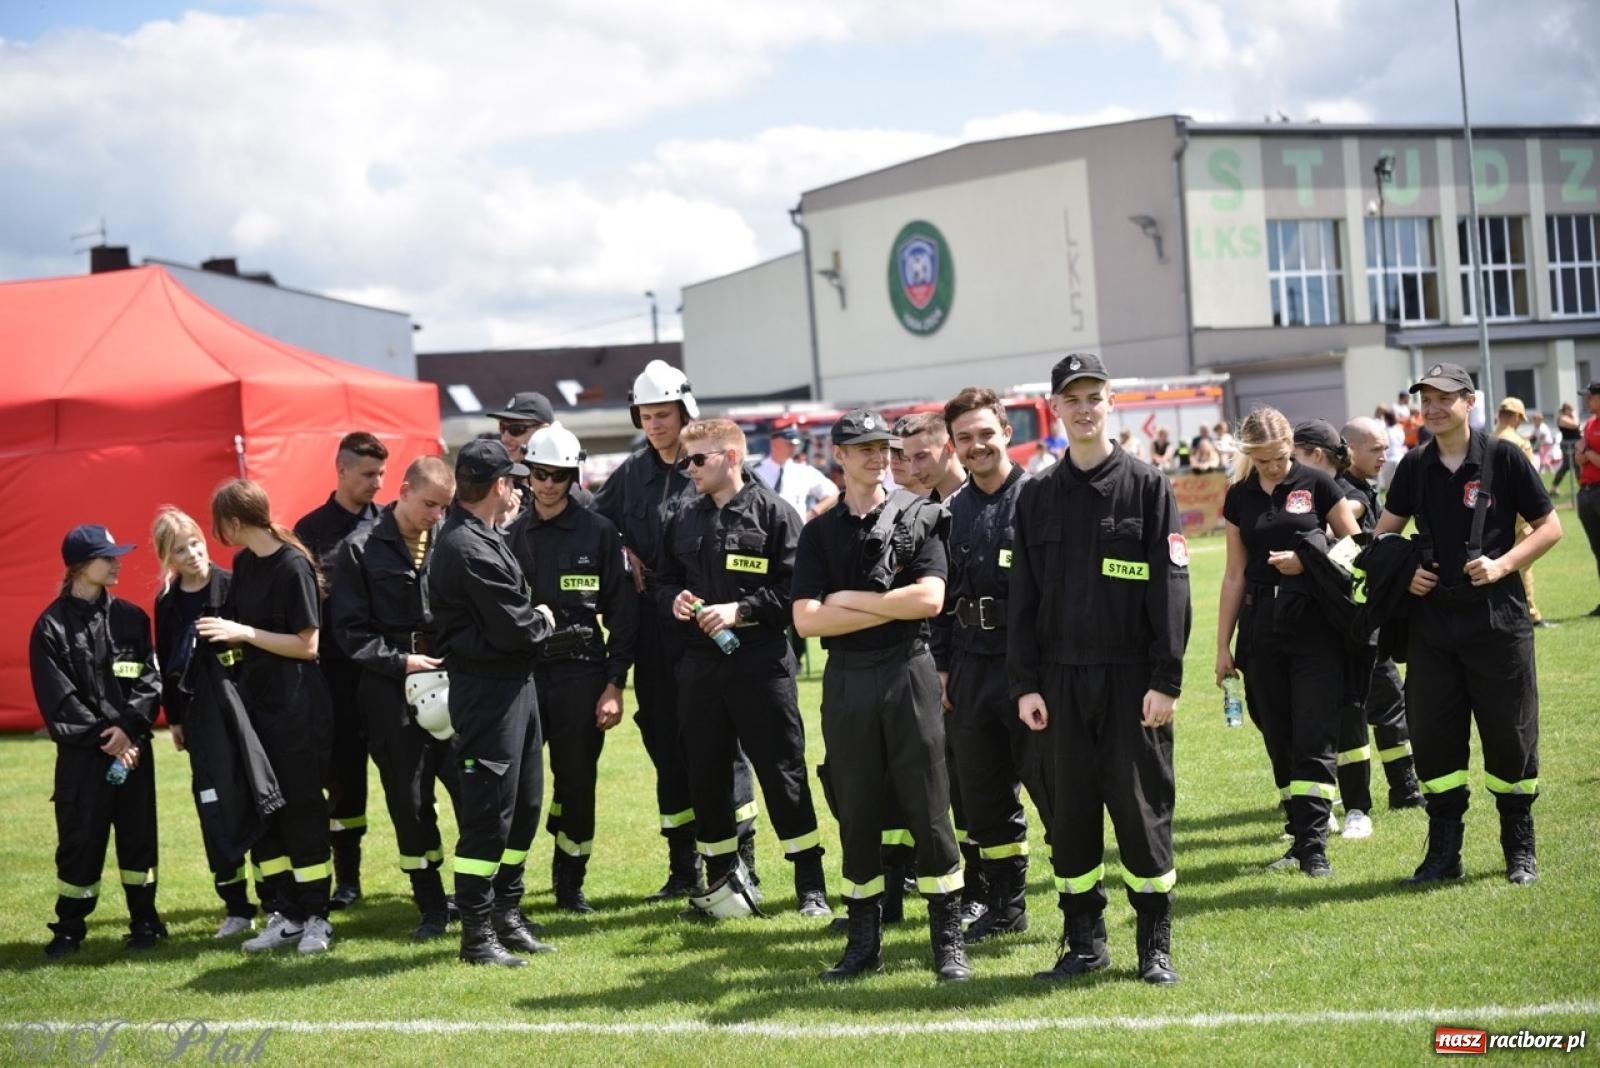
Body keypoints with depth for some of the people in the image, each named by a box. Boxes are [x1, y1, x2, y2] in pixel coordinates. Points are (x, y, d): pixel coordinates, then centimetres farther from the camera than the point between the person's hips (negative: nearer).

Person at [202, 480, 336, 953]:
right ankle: (283, 915, 16)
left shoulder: (293, 566, -15)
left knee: (302, 808, -1)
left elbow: (307, 645, -16)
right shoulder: (244, 563, 8)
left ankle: (315, 916, 8)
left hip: (296, 706, -8)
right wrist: (223, 634, 4)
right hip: (254, 701, 8)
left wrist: (245, 633, -18)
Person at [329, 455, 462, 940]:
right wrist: (401, 661, -12)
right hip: (393, 695, 0)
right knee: (410, 802, 6)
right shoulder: (361, 549, 0)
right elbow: (350, 629, -1)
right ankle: (431, 906, 19)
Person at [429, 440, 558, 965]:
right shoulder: (468, 549, -20)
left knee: (524, 803, 16)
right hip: (487, 690, -10)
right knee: (489, 810, -4)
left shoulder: (477, 536, 14)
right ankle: (477, 932, 4)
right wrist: (543, 620, -3)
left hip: (514, 685, 10)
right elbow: (514, 630, -20)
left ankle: (507, 913, 27)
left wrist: (531, 619, 0)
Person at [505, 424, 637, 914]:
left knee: (577, 781, 5)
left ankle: (570, 882, 20)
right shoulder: (511, 536, 8)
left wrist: (614, 684, -5)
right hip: (522, 673, 2)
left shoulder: (599, 532, 1)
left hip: (581, 675, -1)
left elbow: (622, 612, 0)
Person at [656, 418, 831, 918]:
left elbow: (795, 587, -9)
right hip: (699, 665, 5)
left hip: (761, 664, -5)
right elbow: (665, 582, 19)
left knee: (782, 771, -1)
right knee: (707, 774, 9)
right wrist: (673, 599, -3)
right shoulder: (684, 521, 12)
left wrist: (740, 609, -17)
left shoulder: (773, 512, -4)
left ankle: (811, 884, 7)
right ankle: (719, 878, 22)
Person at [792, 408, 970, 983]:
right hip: (846, 680, 2)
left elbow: (929, 599, -11)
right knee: (856, 815, 7)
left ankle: (949, 942, 6)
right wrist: (892, 607, -9)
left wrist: (850, 600, -7)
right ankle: (864, 943, 16)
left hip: (908, 674, -2)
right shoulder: (819, 532, 7)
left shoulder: (919, 517, 3)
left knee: (929, 811, -1)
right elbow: (806, 620, -4)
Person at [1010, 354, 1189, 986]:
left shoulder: (1147, 487, -1)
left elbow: (1171, 590, -5)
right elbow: (1023, 599, 8)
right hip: (1062, 679, 3)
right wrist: (1025, 685, 2)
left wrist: (1166, 681, -11)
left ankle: (1155, 946, 10)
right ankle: (1084, 941, 18)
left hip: (1132, 679, -3)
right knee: (1070, 810, 7)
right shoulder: (1038, 498, 9)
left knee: (1142, 808, 0)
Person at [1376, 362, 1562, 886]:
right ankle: (1444, 851, 17)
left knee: (1510, 736, 3)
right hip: (1431, 621, 4)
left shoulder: (1504, 458, -6)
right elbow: (1385, 532, 16)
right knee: (1432, 735, 5)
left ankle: (1520, 848, 18)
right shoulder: (1414, 466, 5)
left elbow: (1549, 527, -3)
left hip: (1497, 620, -3)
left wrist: (1501, 565, -16)